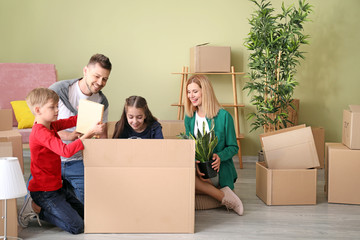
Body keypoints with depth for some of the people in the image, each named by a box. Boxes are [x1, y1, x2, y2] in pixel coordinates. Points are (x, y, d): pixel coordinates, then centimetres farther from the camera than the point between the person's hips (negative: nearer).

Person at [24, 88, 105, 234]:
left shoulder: (51, 126, 7)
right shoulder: (40, 132, -23)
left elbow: (72, 121, 20)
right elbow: (66, 151, -34)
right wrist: (91, 133, -34)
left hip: (55, 187, 10)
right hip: (44, 192, -10)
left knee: (85, 214, 15)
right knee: (76, 227, -13)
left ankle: (44, 211, 18)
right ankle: (41, 213, 2)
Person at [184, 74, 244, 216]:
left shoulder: (223, 116, -3)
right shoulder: (189, 118, 12)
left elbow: (233, 147, 1)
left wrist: (219, 156, -21)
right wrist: (196, 164, -14)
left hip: (219, 171, -5)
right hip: (196, 168, 5)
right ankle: (223, 196, -19)